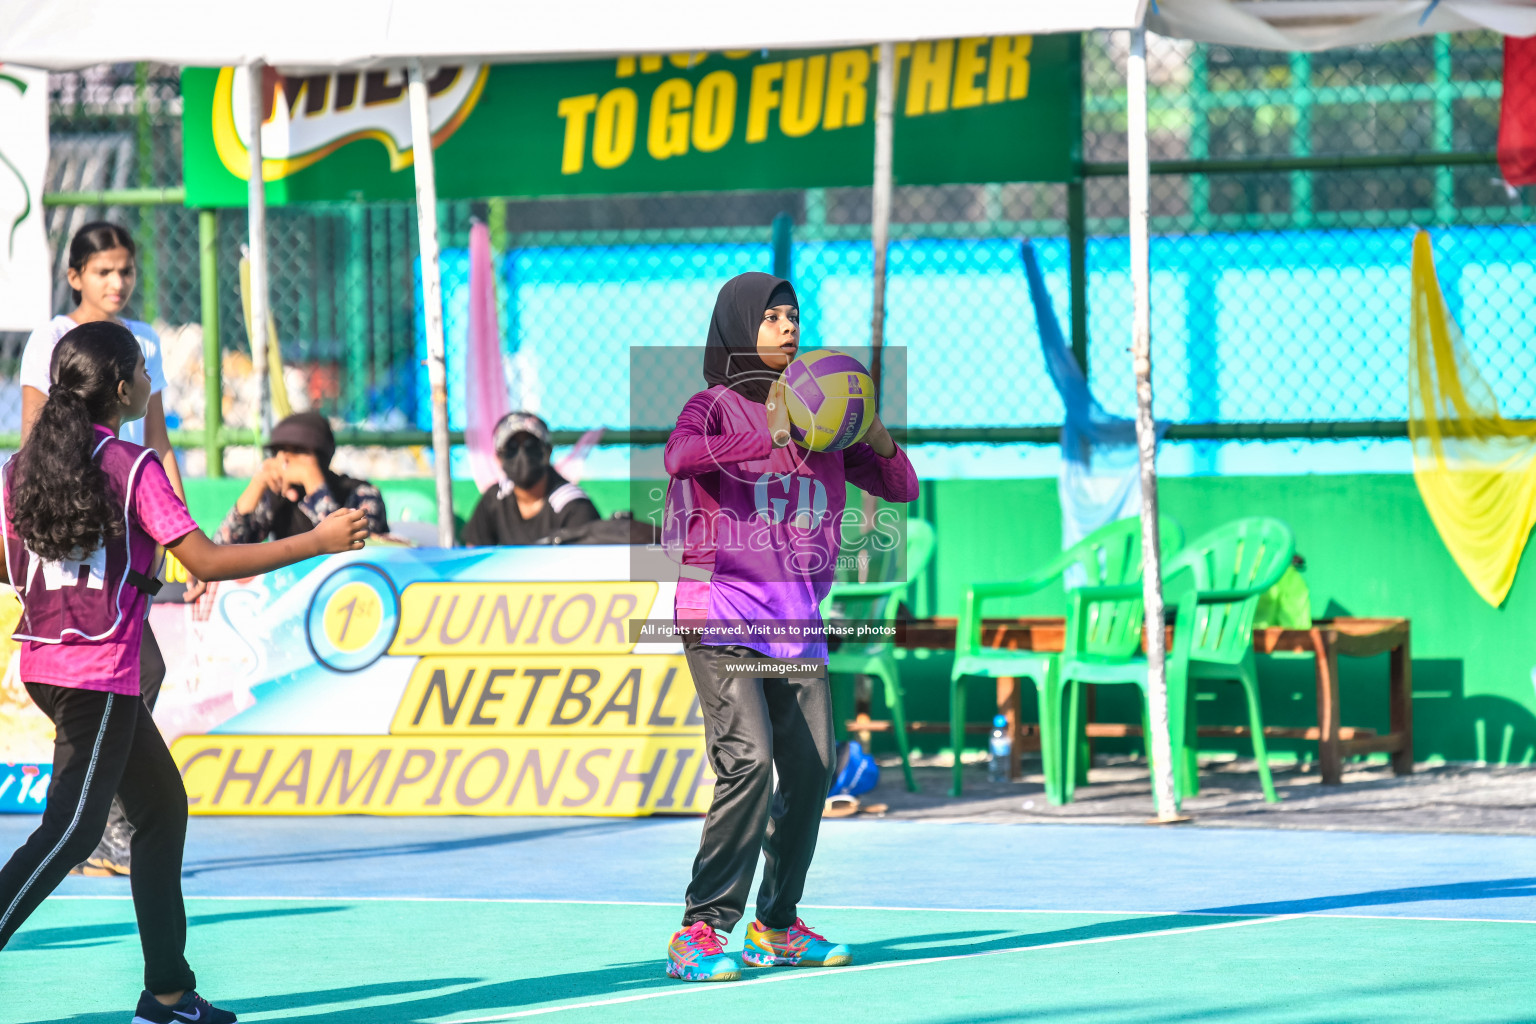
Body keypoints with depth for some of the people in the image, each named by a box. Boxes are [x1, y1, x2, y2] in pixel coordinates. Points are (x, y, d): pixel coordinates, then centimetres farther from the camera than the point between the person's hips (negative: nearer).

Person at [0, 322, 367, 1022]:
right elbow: (206, 562, -16)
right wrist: (318, 542, -11)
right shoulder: (133, 468, -12)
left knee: (162, 807, 16)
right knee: (70, 831, -10)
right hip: (100, 674, -8)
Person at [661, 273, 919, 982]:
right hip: (722, 614, -6)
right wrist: (769, 437, -30)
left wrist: (874, 433, -5)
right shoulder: (715, 406, 0)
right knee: (748, 760, -19)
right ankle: (701, 932, -17)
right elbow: (680, 455, -24)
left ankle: (777, 927, 20)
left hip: (797, 620, 6)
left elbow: (900, 488, 15)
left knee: (811, 768, 5)